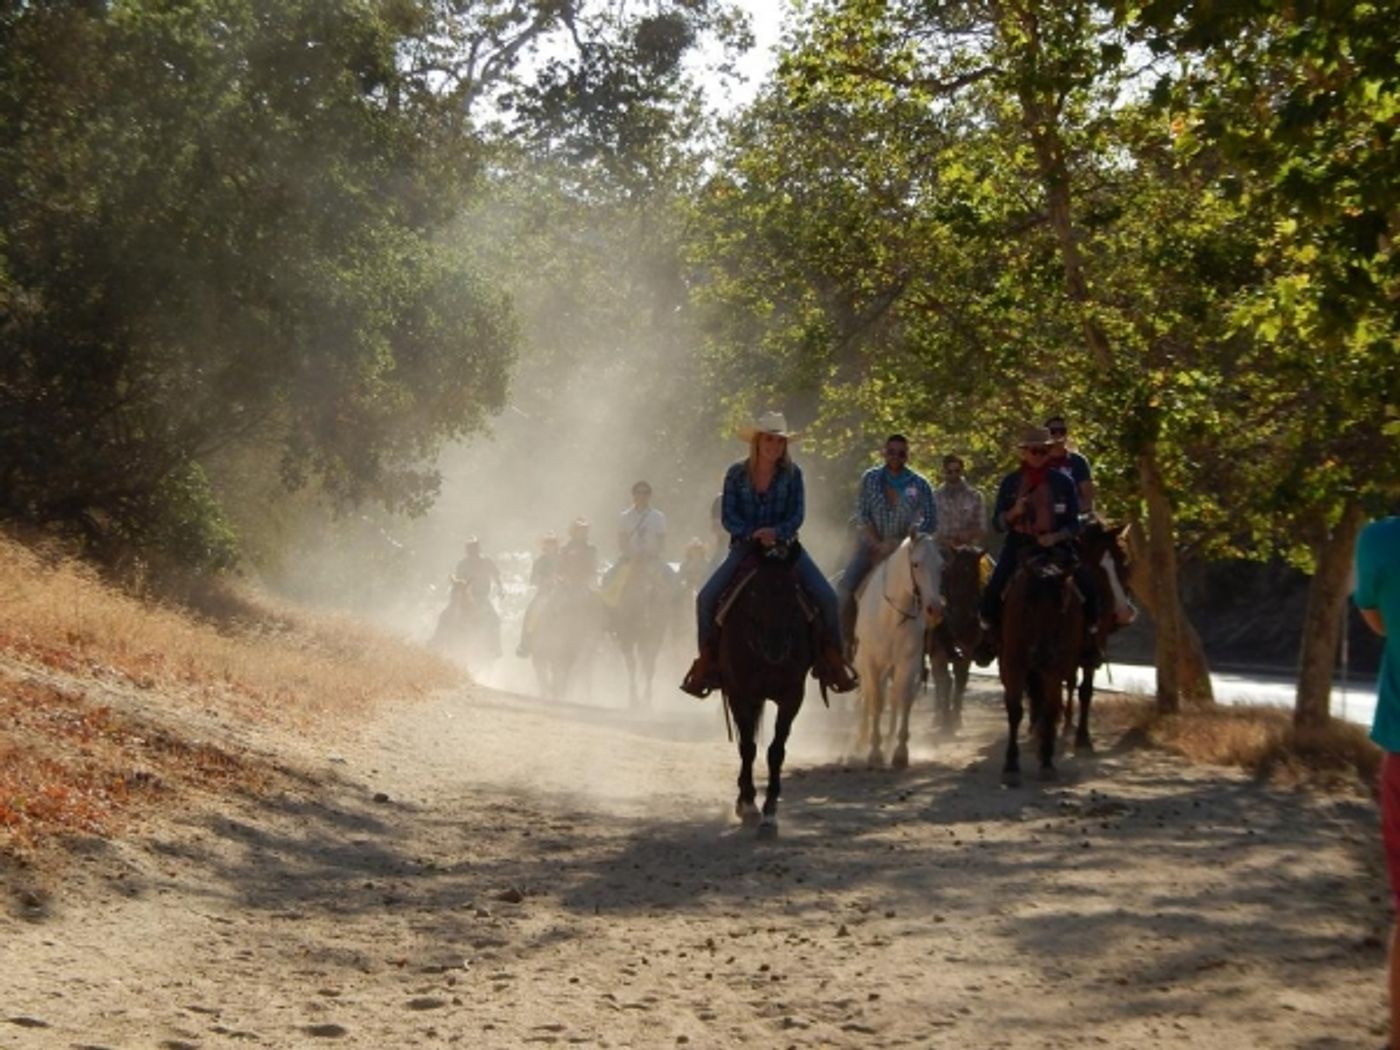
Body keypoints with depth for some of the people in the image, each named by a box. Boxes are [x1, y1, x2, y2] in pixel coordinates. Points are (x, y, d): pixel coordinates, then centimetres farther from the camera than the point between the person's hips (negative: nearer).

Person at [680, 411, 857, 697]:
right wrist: (753, 534, -23)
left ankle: (831, 659, -2)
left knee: (826, 596, -18)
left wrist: (777, 532, -25)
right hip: (745, 547, 0)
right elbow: (729, 518, -5)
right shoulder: (737, 474, -1)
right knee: (706, 597, -20)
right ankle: (707, 658, -4)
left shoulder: (792, 474, 0)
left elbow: (797, 514, -6)